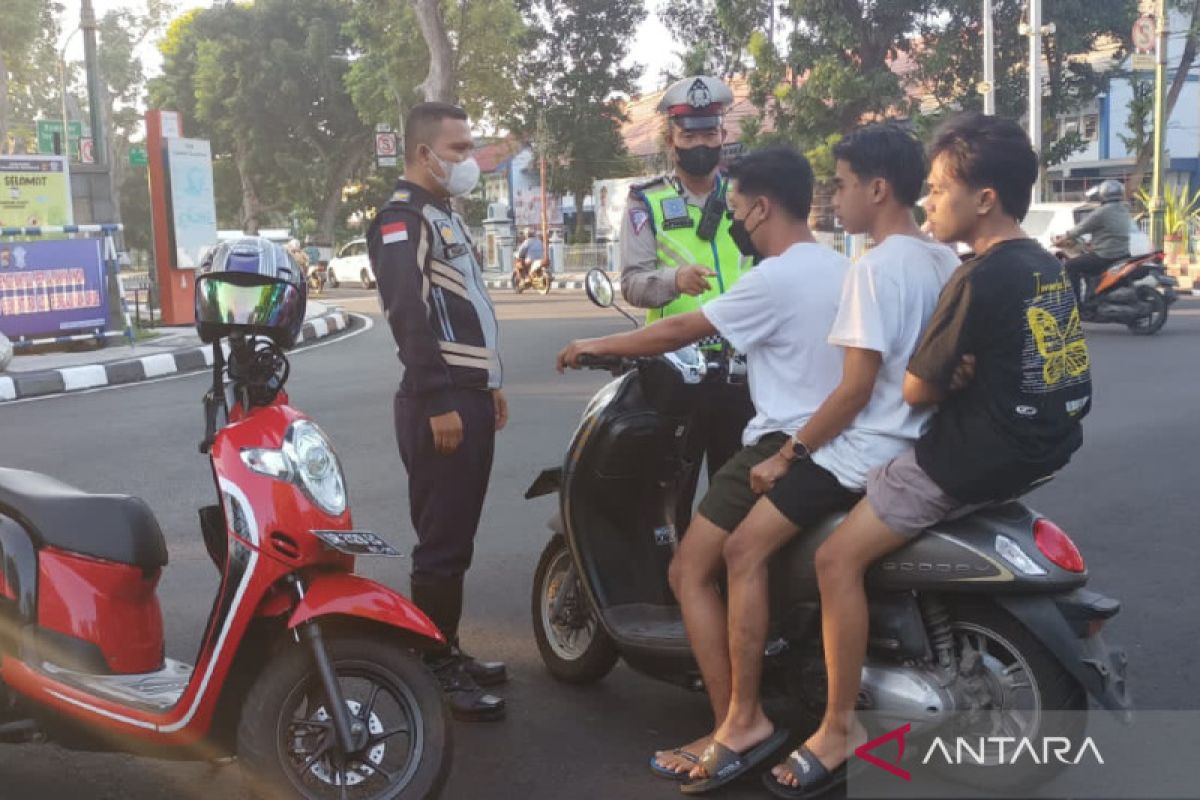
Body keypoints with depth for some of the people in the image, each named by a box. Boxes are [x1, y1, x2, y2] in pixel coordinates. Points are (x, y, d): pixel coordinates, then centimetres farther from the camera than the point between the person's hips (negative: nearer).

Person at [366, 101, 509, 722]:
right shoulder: (402, 219, -11)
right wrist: (438, 404, -24)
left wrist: (488, 384, 22)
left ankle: (449, 651, 26)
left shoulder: (444, 216, 20)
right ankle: (436, 671, 3)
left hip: (468, 396, 10)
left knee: (458, 536, 15)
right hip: (440, 404, -10)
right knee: (441, 541, -6)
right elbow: (411, 317, -21)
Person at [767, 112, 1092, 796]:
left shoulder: (982, 280, -20)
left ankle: (840, 730, -2)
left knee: (839, 557, -10)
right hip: (1043, 443, 10)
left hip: (978, 457, -10)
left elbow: (919, 390, -14)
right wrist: (951, 368, 7)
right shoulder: (1048, 267, 10)